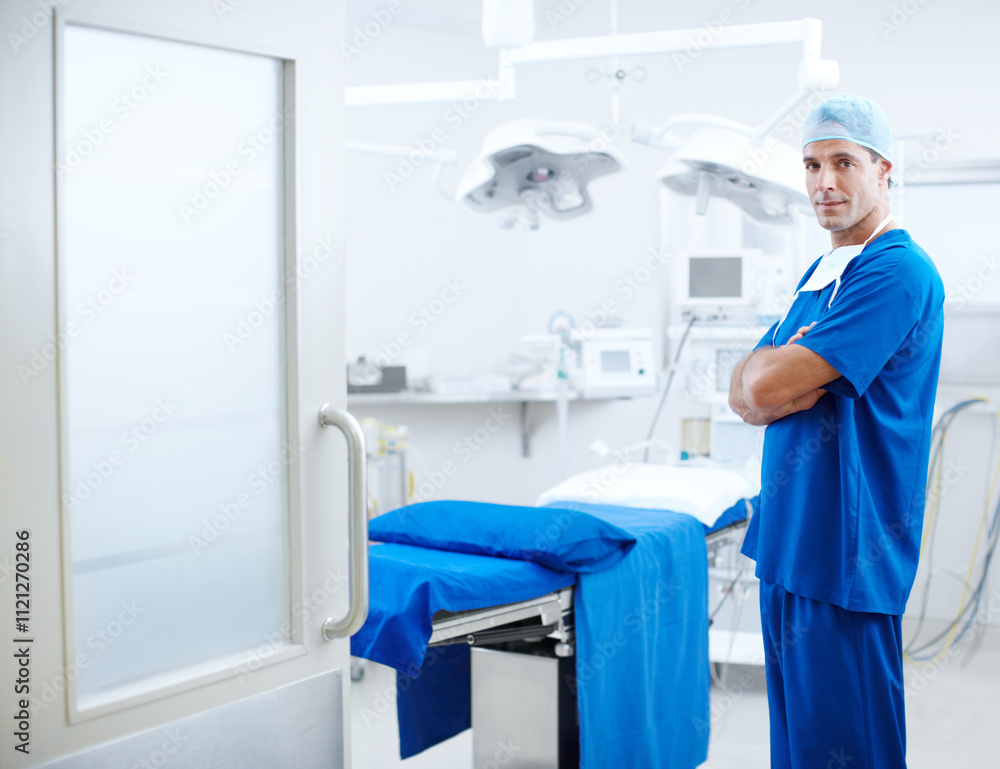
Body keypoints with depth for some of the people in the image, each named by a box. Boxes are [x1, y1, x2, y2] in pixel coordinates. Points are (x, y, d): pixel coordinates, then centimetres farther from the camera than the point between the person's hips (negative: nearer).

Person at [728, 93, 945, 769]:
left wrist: (769, 368, 1)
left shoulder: (898, 271, -15)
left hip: (846, 554, -9)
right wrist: (788, 386, -9)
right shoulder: (820, 273, 16)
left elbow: (763, 386, -21)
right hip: (790, 544, 9)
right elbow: (744, 394, 12)